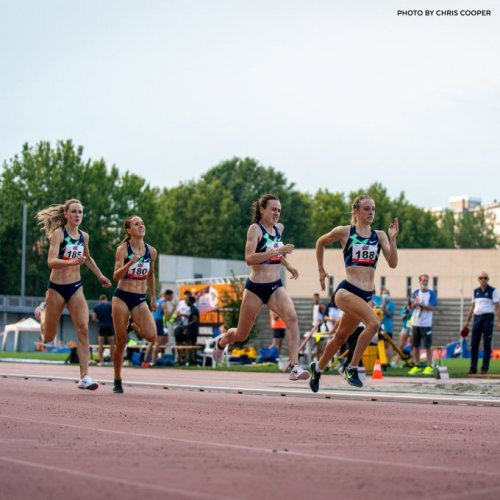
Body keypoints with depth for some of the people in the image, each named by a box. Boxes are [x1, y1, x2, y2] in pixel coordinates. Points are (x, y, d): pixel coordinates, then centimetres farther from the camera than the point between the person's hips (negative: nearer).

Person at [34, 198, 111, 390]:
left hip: (76, 288, 4)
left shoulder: (84, 236, 5)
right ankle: (42, 311, 46)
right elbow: (51, 262, -25)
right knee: (48, 337, 10)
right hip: (57, 287, -4)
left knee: (83, 329, -15)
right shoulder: (58, 233, -12)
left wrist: (100, 276, 27)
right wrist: (72, 262, -40)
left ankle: (85, 377, -16)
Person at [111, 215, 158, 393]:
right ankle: (117, 381, 15)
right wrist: (130, 263, -28)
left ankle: (135, 326, 16)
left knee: (151, 336, -19)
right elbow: (116, 276, -13)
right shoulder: (123, 249, -6)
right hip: (122, 296, -3)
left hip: (140, 299, 3)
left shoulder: (151, 251, 5)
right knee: (120, 342, 1)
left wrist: (153, 298, 22)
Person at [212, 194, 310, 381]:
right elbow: (249, 258, -27)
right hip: (255, 287, -5)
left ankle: (295, 367, -28)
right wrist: (276, 251, -33)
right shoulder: (255, 229, -12)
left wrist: (287, 265, 20)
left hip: (276, 286, 5)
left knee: (292, 317, -25)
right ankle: (221, 342, 47)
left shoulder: (279, 228, 9)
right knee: (241, 335, 11)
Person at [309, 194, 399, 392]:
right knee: (374, 323, -28)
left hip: (366, 295, 5)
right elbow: (320, 242, 16)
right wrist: (321, 270, 19)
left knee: (341, 337, 18)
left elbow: (393, 263, -2)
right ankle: (352, 367, -15)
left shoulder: (379, 236, 8)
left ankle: (317, 368, 42)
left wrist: (392, 239, -14)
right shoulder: (344, 232, -1)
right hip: (347, 290, -5)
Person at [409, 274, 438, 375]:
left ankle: (429, 366, 2)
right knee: (415, 345, 6)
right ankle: (417, 366, 14)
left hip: (426, 324, -4)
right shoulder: (415, 293, 10)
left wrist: (420, 304, -18)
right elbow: (413, 305, -1)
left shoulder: (431, 293, -1)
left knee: (428, 345, -4)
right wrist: (415, 303, -24)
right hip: (416, 323, 4)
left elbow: (432, 307, -10)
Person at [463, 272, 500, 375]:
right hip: (477, 317, 5)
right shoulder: (475, 291, 14)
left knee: (487, 345, -1)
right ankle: (473, 368, 7)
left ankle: (485, 369, 3)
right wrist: (467, 321, 16)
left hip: (488, 317, -5)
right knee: (473, 344, 2)